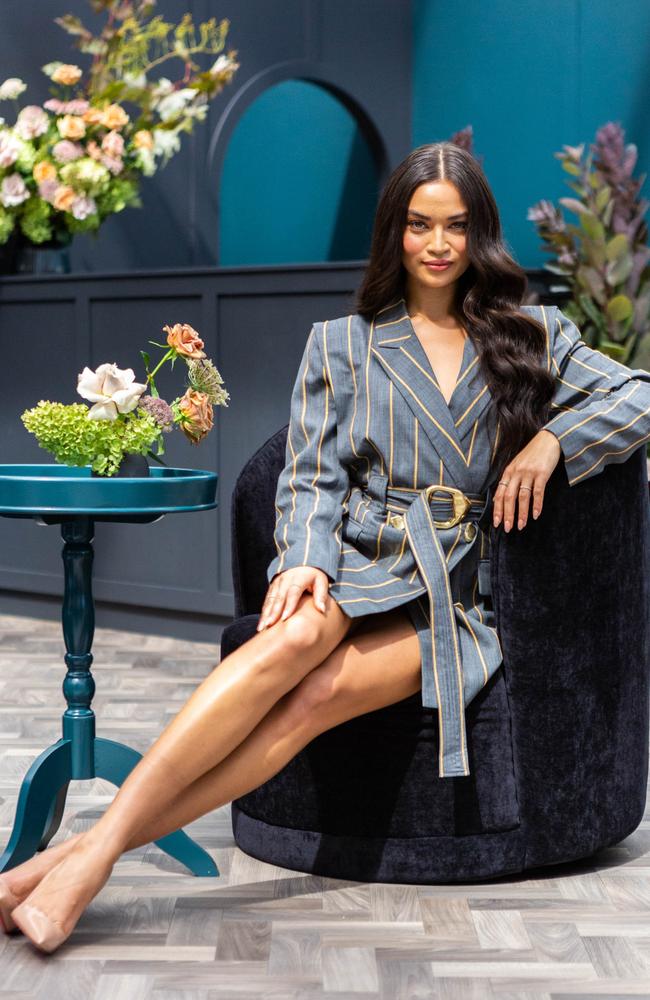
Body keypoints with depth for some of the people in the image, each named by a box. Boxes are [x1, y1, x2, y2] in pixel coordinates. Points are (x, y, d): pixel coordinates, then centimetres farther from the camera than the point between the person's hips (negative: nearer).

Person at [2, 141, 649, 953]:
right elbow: (312, 476, 7)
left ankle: (88, 852, -40)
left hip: (458, 590, 0)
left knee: (318, 697, -32)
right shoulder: (341, 344, 18)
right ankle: (94, 850, -44)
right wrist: (305, 559, -13)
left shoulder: (531, 335, 19)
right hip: (357, 562, 1)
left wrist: (552, 440, -4)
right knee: (297, 637, -38)